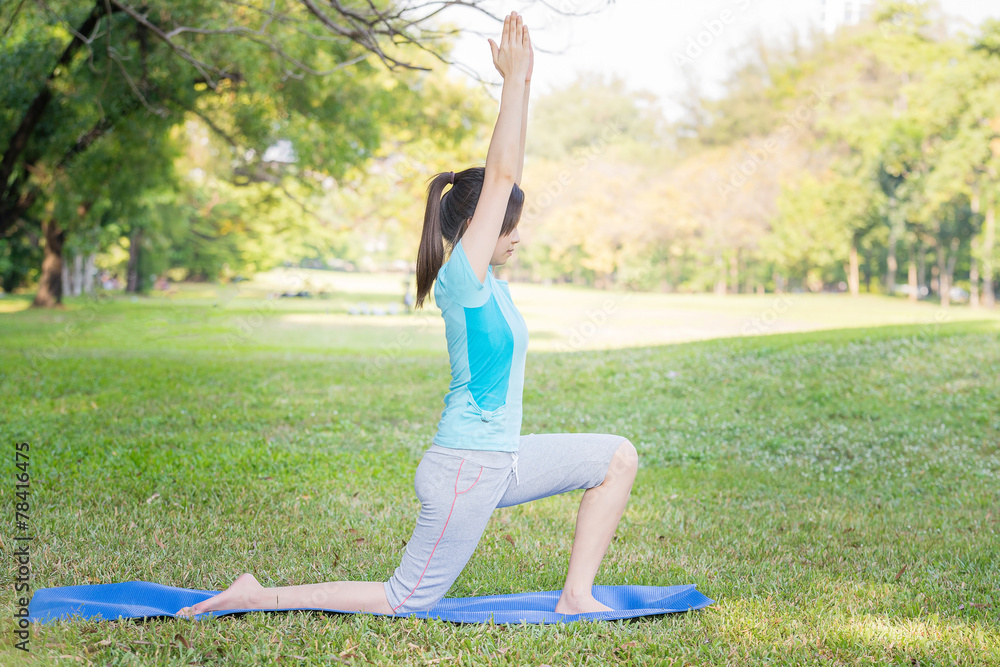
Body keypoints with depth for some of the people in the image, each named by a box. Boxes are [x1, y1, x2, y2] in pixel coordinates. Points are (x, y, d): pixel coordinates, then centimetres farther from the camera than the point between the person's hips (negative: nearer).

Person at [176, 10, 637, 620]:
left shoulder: (485, 280, 7)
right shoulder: (461, 279, -17)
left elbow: (505, 173, 7)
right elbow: (500, 175, -23)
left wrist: (520, 82, 5)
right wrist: (516, 79, -19)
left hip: (500, 461, 9)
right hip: (465, 471, -9)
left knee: (619, 457, 11)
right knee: (406, 601, 1)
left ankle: (577, 597, 12)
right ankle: (260, 597, 8)